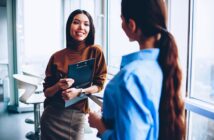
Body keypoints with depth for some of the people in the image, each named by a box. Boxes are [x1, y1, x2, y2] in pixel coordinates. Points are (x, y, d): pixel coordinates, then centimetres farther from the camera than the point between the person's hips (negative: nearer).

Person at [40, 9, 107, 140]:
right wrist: (58, 86, -18)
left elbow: (99, 84, -2)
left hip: (78, 115, -1)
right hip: (53, 114, 2)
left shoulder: (95, 51, -5)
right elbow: (47, 92, 2)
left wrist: (79, 91, -18)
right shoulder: (57, 56, -2)